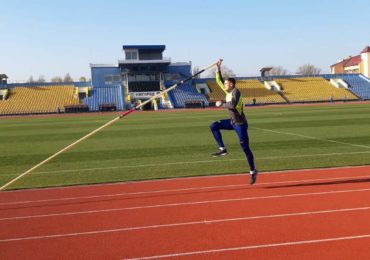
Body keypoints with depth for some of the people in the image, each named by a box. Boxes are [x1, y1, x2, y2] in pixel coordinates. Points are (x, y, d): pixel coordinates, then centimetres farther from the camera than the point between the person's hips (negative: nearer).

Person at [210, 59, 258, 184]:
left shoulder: (235, 91, -19)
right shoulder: (228, 90, 5)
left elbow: (232, 105, -36)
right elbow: (219, 81, 15)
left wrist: (221, 104, -22)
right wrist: (218, 68, 7)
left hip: (240, 124, -8)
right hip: (232, 122, 8)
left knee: (245, 148, -1)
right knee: (214, 126, -3)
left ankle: (253, 171, 13)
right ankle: (222, 149, 2)